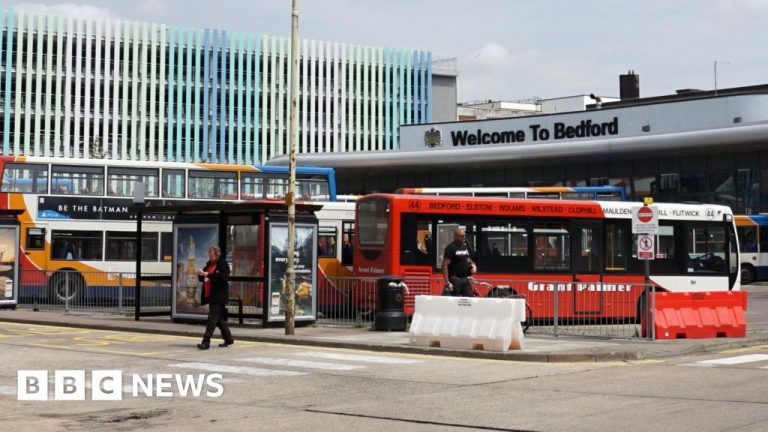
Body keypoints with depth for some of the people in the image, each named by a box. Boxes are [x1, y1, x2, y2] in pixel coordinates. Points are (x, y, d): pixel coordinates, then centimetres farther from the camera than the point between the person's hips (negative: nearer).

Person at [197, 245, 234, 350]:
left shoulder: (223, 264, -8)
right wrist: (201, 274, -3)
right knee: (219, 319, 16)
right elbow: (203, 279, 19)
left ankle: (206, 342, -16)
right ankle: (228, 339, 28)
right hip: (211, 296, 9)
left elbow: (222, 278, -22)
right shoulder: (209, 264, 16)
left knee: (212, 318, -13)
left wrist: (208, 275, -25)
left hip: (218, 297, -9)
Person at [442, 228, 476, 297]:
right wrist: (447, 282, -22)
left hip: (465, 279, 7)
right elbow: (445, 265, -16)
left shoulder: (465, 246, 11)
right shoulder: (451, 248, -12)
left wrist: (473, 265, 6)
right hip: (455, 279, -7)